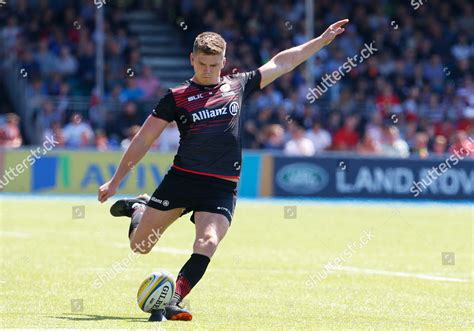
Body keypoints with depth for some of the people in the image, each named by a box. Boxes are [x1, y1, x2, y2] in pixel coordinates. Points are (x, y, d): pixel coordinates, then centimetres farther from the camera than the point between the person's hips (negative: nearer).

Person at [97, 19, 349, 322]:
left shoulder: (238, 86, 9)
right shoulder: (177, 97, 2)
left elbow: (281, 63, 19)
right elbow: (144, 140, 5)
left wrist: (323, 40, 19)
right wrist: (116, 180, 4)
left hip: (222, 187, 1)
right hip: (182, 178, -1)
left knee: (207, 244, -23)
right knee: (140, 245, 5)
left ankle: (171, 302, -24)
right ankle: (138, 208, 39)